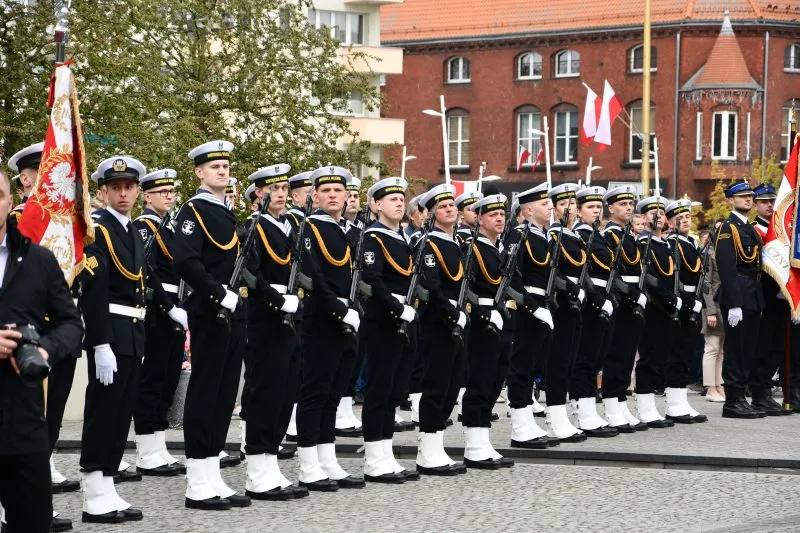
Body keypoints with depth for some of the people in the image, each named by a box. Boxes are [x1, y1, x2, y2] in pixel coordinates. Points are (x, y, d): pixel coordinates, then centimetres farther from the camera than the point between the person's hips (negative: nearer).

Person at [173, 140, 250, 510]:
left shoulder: (227, 214, 18)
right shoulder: (194, 210, -8)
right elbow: (185, 262, -21)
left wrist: (239, 299, 8)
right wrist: (221, 295, -23)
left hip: (232, 315, 9)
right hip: (210, 316, -9)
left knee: (225, 395, 10)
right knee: (204, 394, -5)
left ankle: (212, 479, 15)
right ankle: (198, 485, -1)